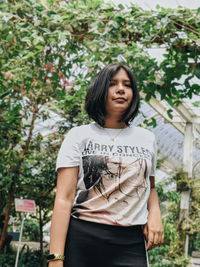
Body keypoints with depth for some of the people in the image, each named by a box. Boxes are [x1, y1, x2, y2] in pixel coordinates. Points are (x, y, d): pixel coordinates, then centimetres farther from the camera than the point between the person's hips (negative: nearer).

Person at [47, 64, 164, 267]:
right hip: (81, 240, -2)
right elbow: (64, 198, -6)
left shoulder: (147, 139, 12)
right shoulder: (79, 136, 1)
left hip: (131, 243, 3)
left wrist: (154, 213, 2)